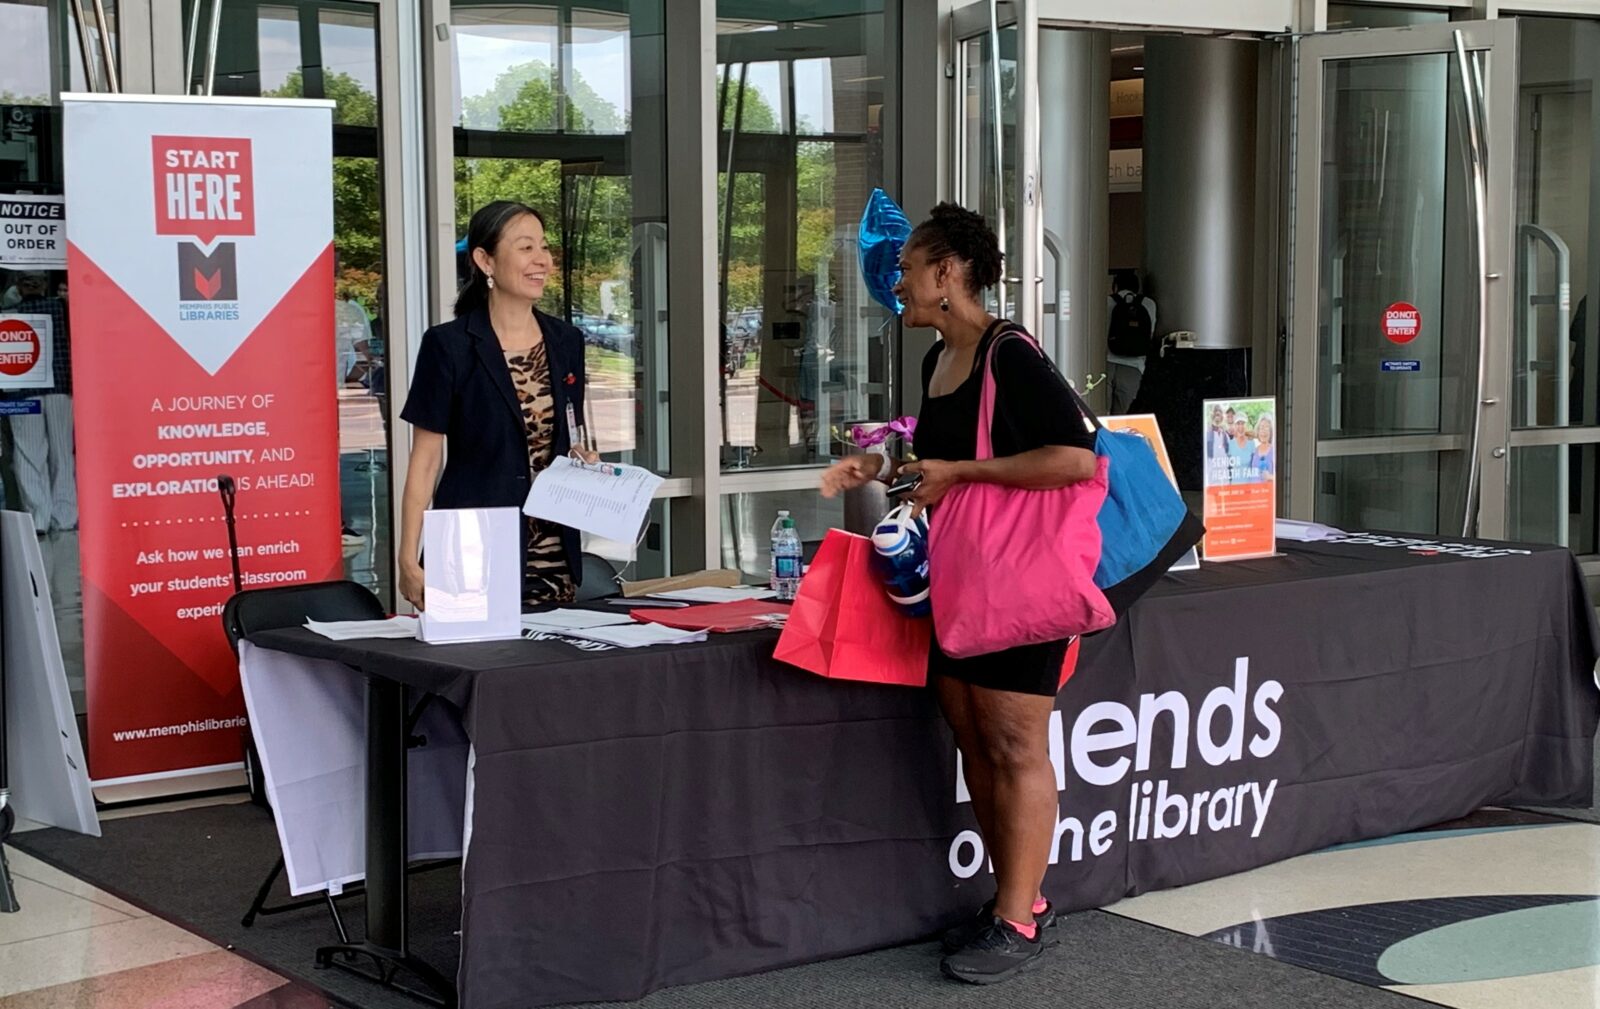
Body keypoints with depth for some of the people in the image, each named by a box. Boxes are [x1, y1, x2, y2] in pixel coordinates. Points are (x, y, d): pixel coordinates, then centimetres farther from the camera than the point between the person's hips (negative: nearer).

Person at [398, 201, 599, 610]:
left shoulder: (566, 341, 10)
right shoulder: (449, 345, -6)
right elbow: (425, 460, -6)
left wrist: (582, 457, -1)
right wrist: (409, 561, -12)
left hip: (553, 555, 5)